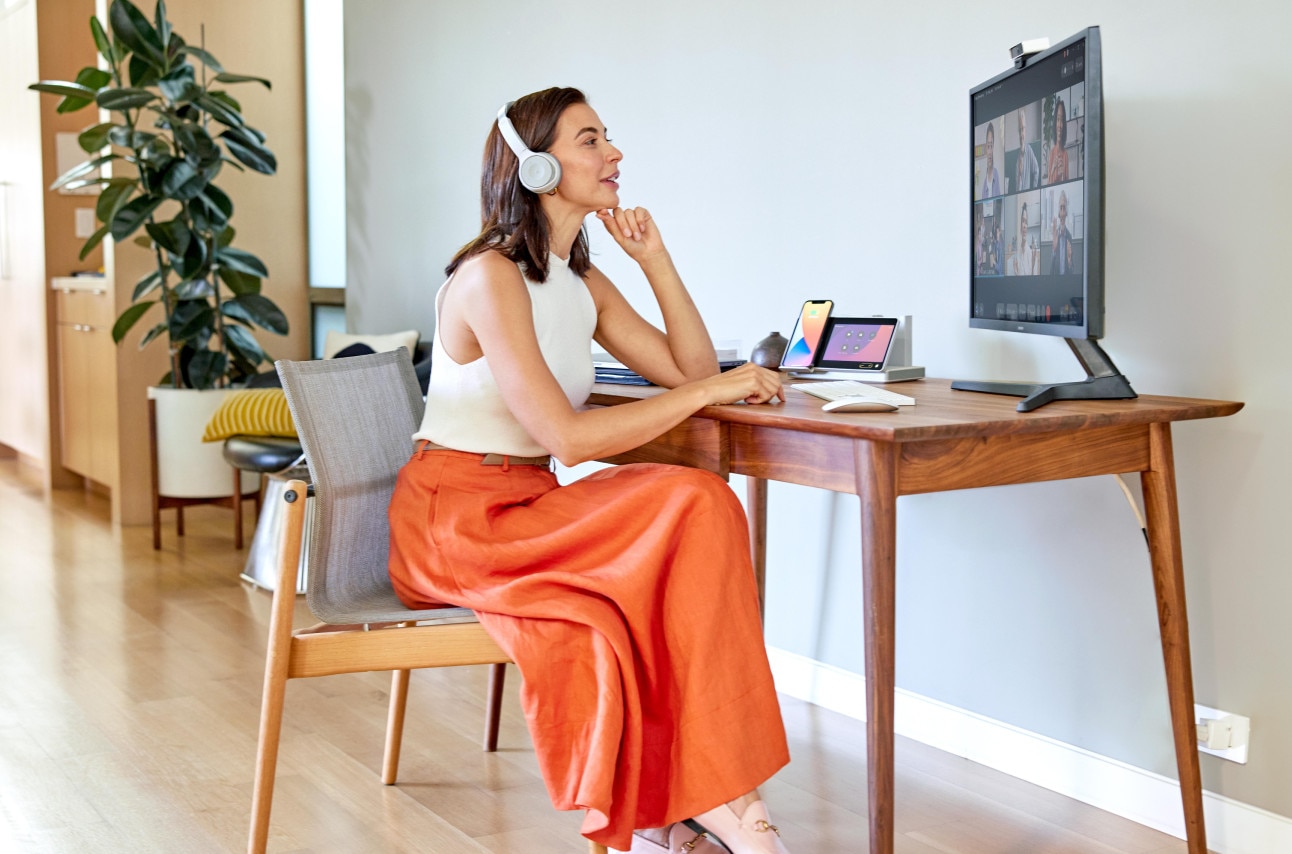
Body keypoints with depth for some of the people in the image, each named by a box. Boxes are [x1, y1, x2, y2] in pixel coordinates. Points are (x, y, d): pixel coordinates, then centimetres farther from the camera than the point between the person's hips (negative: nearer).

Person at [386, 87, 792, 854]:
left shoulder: (582, 282, 12)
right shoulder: (491, 277, -15)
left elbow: (692, 370, 8)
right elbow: (566, 438, -23)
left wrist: (656, 258, 1)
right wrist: (709, 390, -19)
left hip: (527, 506, 8)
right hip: (454, 513, -8)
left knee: (696, 517, -19)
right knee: (694, 508, -24)